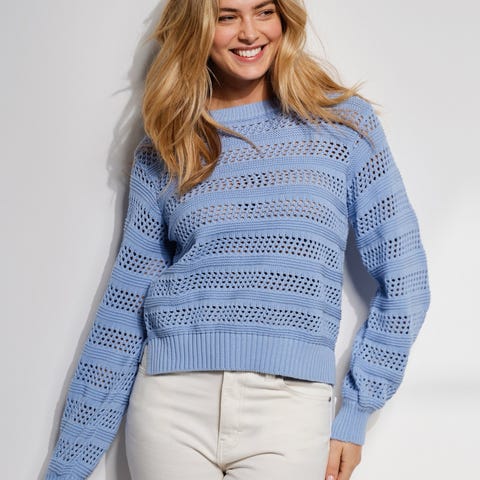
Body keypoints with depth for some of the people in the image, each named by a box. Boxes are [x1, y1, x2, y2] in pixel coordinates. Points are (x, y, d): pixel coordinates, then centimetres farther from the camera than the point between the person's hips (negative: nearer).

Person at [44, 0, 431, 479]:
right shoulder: (162, 152, 7)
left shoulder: (343, 120, 3)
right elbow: (126, 307, 7)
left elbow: (403, 280, 3)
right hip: (172, 402, 2)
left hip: (292, 407, -1)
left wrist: (355, 413, 0)